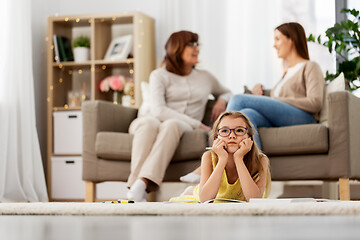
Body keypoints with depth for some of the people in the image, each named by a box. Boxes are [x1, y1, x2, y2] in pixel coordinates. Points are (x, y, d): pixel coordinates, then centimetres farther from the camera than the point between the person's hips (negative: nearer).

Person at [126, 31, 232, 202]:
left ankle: (139, 186, -55)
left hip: (184, 127, 1)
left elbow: (226, 92, 42)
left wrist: (222, 100, 14)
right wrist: (196, 124, -13)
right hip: (155, 120, -1)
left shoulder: (205, 77, 24)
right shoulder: (159, 75, 11)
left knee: (172, 124, -37)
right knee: (148, 122, -40)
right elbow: (158, 110, -5)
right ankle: (138, 195, -54)